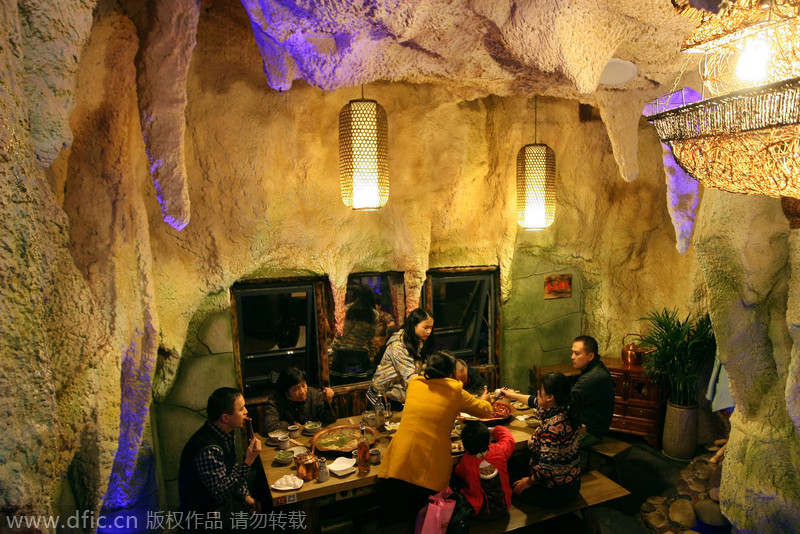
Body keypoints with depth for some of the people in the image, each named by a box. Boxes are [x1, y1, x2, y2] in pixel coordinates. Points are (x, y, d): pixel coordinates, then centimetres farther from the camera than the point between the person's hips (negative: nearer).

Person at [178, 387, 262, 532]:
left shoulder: (225, 433, -4)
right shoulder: (208, 450, -33)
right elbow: (221, 492, -28)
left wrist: (245, 495, 3)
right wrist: (248, 462, -33)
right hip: (206, 516, -8)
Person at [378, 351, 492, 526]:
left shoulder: (414, 384, 11)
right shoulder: (455, 392, 2)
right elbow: (485, 411, 17)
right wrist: (483, 400, 41)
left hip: (399, 464, 2)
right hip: (430, 470, -2)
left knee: (390, 519, 13)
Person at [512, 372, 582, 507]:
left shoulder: (551, 429, -34)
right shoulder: (566, 410, -7)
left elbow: (546, 470, -31)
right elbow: (537, 402, 13)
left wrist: (529, 481, -11)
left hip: (556, 493, -8)